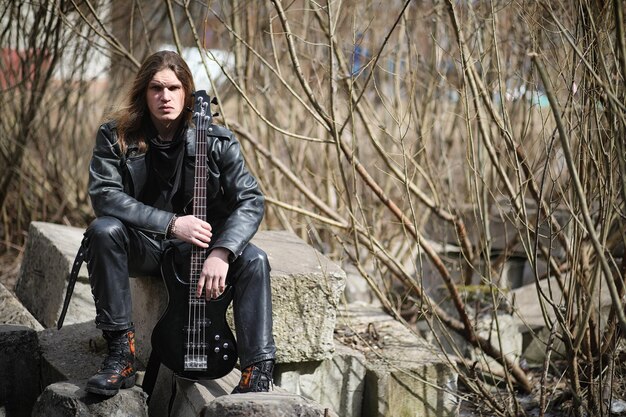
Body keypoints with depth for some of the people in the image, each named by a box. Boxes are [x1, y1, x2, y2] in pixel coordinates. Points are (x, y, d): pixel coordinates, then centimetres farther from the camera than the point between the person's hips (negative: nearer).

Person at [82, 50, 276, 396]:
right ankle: (121, 355, -26)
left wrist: (221, 251, -32)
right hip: (141, 246, -1)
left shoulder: (217, 141, -7)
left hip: (202, 245, 1)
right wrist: (171, 223, -28)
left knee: (253, 260, -27)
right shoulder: (116, 136, -8)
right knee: (103, 231, -32)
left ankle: (258, 376, -27)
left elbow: (251, 201, -14)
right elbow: (103, 195, -20)